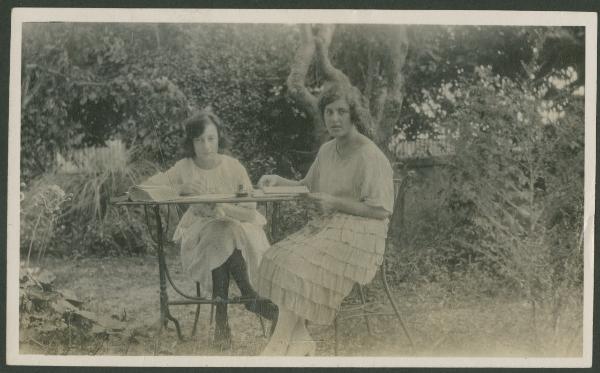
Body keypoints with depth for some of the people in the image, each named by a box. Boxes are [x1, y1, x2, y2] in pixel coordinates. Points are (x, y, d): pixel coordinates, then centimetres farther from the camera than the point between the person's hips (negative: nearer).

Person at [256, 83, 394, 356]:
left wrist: (335, 203, -18)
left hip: (358, 233, -8)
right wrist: (279, 181, 9)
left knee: (297, 263, -27)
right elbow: (308, 186, 28)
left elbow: (381, 210, -15)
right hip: (326, 226, 8)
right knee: (277, 257, -16)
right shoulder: (327, 150, 14)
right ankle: (299, 339, -15)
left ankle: (279, 344, -20)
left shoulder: (370, 157, -11)